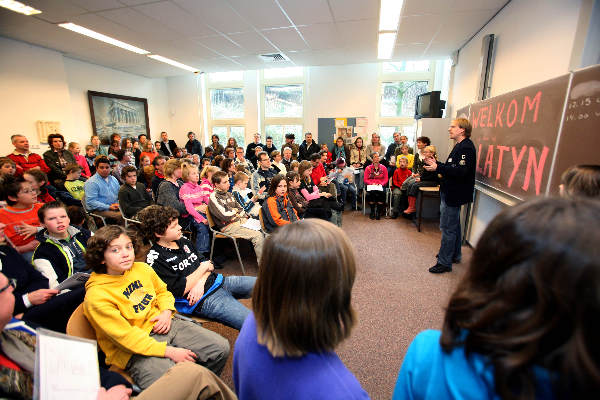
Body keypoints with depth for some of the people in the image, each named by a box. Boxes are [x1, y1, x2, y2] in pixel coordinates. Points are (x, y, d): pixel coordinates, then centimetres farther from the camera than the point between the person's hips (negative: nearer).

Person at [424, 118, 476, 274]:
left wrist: (438, 168, -29)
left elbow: (460, 171, -28)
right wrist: (436, 164, 10)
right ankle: (454, 255, 35)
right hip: (450, 192, 11)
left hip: (454, 195, -11)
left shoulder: (466, 147, -17)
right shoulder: (459, 146, 16)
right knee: (453, 226, 20)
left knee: (447, 227, -5)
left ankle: (444, 262, 5)